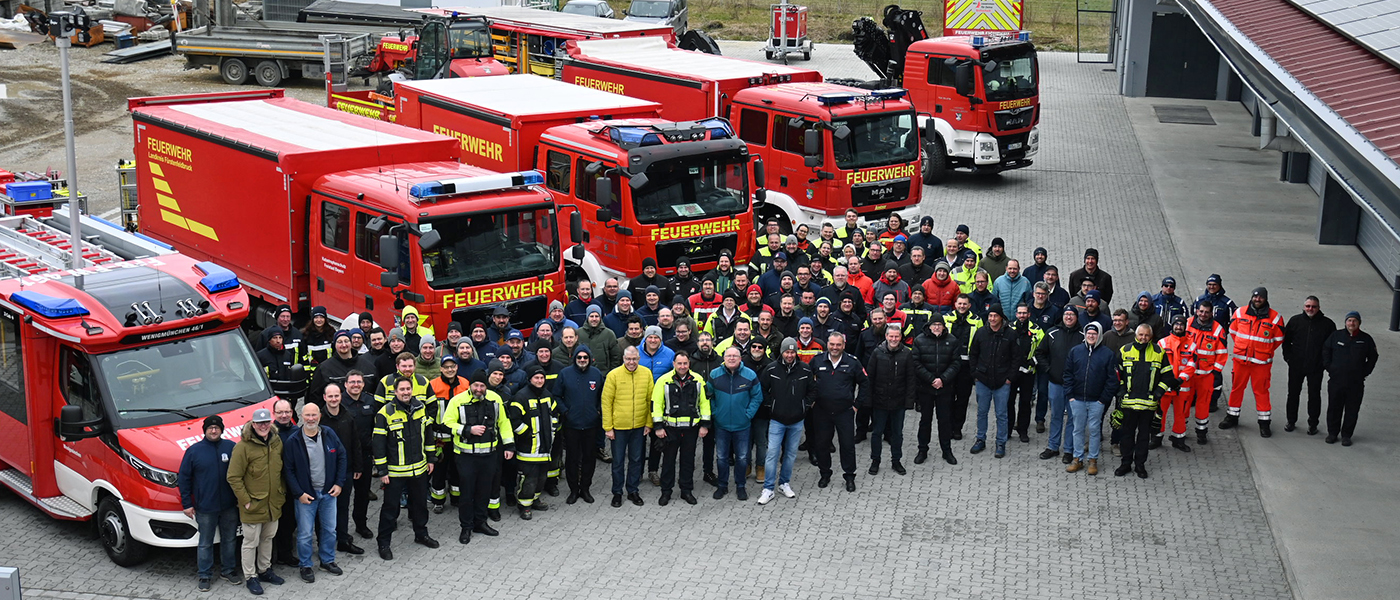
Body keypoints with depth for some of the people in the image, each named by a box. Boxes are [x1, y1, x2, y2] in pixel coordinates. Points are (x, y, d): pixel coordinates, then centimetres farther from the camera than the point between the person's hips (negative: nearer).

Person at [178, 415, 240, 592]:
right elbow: (184, 478, 1)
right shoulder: (194, 450, -2)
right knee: (205, 543, 6)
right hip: (205, 508, -2)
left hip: (229, 506, 2)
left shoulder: (231, 447, 2)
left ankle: (229, 570, 26)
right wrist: (186, 504, -2)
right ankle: (205, 575, 16)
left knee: (229, 540, 13)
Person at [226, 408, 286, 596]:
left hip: (273, 503, 6)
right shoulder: (243, 447, -17)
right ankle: (250, 577, 17)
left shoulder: (277, 443, 3)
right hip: (253, 505, -6)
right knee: (251, 542, 5)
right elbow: (233, 478, -16)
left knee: (268, 539, 20)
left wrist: (282, 492, 10)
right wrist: (245, 500, -17)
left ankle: (264, 570, 36)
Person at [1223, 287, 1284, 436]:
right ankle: (1232, 417, 26)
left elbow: (1278, 339, 5)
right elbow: (1233, 331, 15)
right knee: (1236, 387, 11)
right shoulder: (1240, 313, 1)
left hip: (1261, 362, -2)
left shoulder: (1275, 317, -4)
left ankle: (1264, 423, 12)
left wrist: (1265, 352, 6)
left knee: (1261, 390, 2)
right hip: (1240, 359, 2)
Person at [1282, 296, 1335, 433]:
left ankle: (1313, 424, 16)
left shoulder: (1327, 324, -3)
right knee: (1293, 393, 10)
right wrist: (1288, 357, 2)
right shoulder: (1295, 321, 1)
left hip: (1316, 368, -2)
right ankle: (1291, 421, 23)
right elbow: (1286, 340, 10)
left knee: (1314, 395, 5)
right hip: (1296, 365, 2)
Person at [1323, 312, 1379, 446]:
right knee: (1334, 408, 7)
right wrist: (1329, 368, 2)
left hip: (1356, 383, 0)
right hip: (1336, 380, 0)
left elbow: (1373, 357, 12)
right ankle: (1332, 433, 19)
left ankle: (1346, 435, 14)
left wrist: (1364, 373, 4)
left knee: (1352, 410, 4)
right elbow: (1326, 353, 11)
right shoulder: (1336, 336, 4)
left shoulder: (1366, 339, 3)